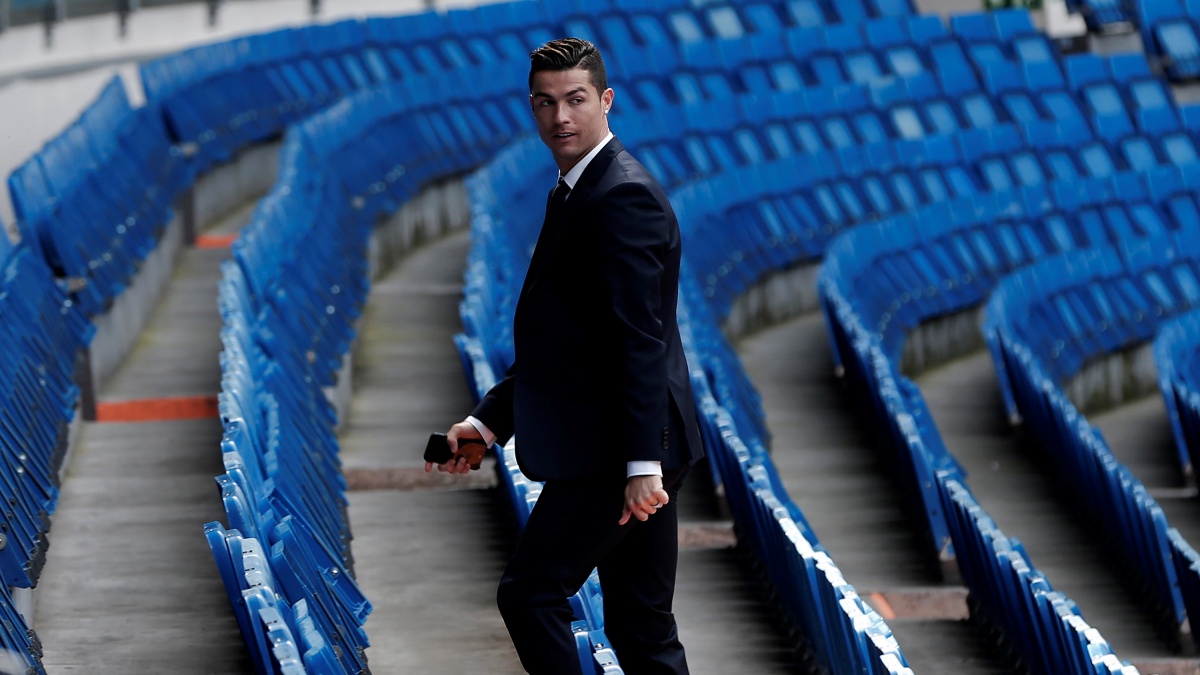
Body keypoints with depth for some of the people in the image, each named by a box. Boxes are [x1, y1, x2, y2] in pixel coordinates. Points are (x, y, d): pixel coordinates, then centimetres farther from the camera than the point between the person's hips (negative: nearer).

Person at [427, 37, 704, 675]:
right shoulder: (573, 192, 17)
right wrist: (489, 419, 16)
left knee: (530, 591, -6)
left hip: (616, 453, -10)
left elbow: (641, 339, -21)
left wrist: (641, 464, -25)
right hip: (624, 455, 10)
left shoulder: (623, 197, -15)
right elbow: (554, 340, 23)